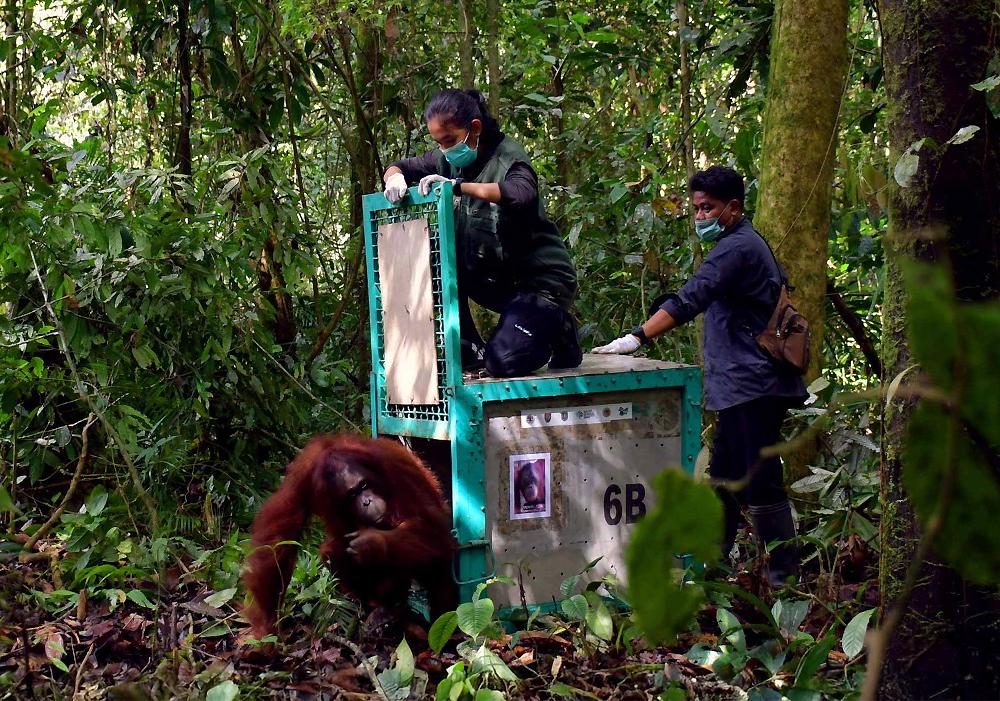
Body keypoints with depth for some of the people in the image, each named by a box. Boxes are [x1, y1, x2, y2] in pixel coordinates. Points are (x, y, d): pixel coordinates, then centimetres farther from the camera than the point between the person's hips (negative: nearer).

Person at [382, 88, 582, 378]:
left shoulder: (508, 156, -18)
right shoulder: (448, 159, 2)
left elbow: (522, 193, -40)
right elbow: (399, 167, 12)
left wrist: (458, 186, -46)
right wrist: (395, 178, -14)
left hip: (539, 277, -7)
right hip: (492, 276, 7)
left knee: (503, 363, -22)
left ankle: (558, 330, 9)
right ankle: (469, 351, -3)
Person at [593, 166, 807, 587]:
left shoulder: (736, 247, -15)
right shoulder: (741, 244, 19)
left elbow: (690, 299, -26)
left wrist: (638, 337, -30)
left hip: (752, 386, -11)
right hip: (742, 384, 11)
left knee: (759, 482, -8)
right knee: (723, 477, 15)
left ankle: (786, 577, -3)